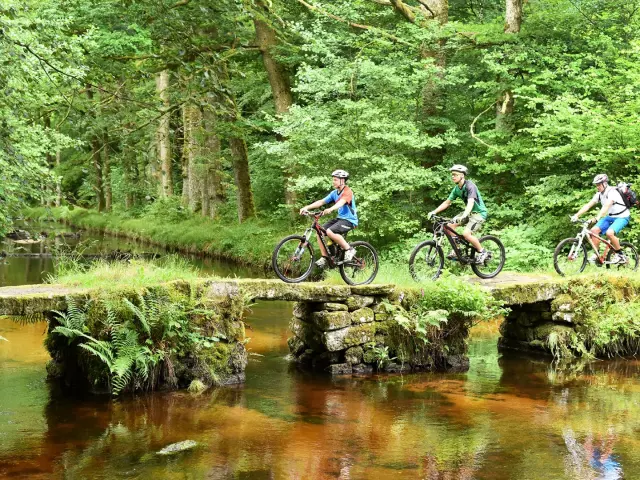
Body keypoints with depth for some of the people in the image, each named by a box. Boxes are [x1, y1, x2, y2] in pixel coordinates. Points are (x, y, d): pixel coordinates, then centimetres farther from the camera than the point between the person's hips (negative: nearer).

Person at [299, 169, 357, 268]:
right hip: (339, 218, 8)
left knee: (330, 232, -30)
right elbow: (321, 201, 4)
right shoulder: (334, 193, 10)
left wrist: (330, 209, -53)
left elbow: (341, 202, -34)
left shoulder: (347, 192, -14)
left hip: (349, 220, -8)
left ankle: (349, 250, -15)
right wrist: (307, 207, -10)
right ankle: (324, 258, -2)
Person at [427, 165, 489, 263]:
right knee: (449, 226, -7)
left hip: (479, 212, -8)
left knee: (466, 234, -26)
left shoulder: (470, 186, -23)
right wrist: (434, 212, -5)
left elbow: (471, 203, -37)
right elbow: (447, 202, 7)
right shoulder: (456, 189, 2)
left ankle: (482, 252, -6)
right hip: (468, 212, 8)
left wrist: (463, 216, -52)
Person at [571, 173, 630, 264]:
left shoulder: (612, 192, -24)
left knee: (609, 233, -31)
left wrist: (596, 218, -51)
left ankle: (620, 255, -14)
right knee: (594, 230, -12)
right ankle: (596, 254, -2)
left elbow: (606, 206, -39)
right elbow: (588, 205, -5)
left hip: (622, 217, -8)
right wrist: (577, 215, -19)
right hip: (610, 216, 8)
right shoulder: (599, 194, -1)